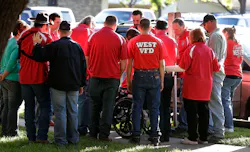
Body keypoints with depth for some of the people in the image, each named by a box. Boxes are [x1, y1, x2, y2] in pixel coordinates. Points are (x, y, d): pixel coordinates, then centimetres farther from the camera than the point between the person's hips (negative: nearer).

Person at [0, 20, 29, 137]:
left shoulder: (10, 41, 12)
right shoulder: (19, 44, -16)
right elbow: (13, 60, -24)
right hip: (14, 79, -9)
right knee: (13, 107, -2)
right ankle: (12, 132, 2)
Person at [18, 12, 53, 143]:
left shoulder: (23, 36, 7)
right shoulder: (45, 37, -7)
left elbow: (20, 55, 14)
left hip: (24, 77, 5)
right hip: (40, 77, -5)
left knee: (29, 107, 11)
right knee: (45, 106, 2)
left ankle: (31, 137, 11)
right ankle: (42, 136, -7)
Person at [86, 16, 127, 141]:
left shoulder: (93, 37, 0)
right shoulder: (120, 39, -5)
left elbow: (86, 58, 8)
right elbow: (123, 63, -3)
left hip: (95, 77, 2)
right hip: (112, 78, -2)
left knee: (95, 106, 14)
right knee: (108, 107, 3)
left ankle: (93, 133, 18)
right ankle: (104, 134, 2)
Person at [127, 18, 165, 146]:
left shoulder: (133, 42, -1)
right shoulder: (158, 42, 0)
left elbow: (129, 64, 0)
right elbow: (161, 64, 2)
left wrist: (128, 81, 7)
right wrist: (161, 81, 10)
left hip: (139, 76, 0)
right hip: (154, 77, 0)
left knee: (137, 107, 5)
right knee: (154, 108, 5)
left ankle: (136, 136, 5)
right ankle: (154, 137, 5)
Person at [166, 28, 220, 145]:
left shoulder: (191, 49, -9)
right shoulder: (209, 50, 6)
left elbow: (182, 67, -13)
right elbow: (216, 68, 10)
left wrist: (167, 68, -5)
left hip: (192, 87, -5)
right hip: (205, 87, 5)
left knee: (191, 112, 0)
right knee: (203, 111, 10)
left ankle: (192, 138, 0)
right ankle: (203, 137, 12)